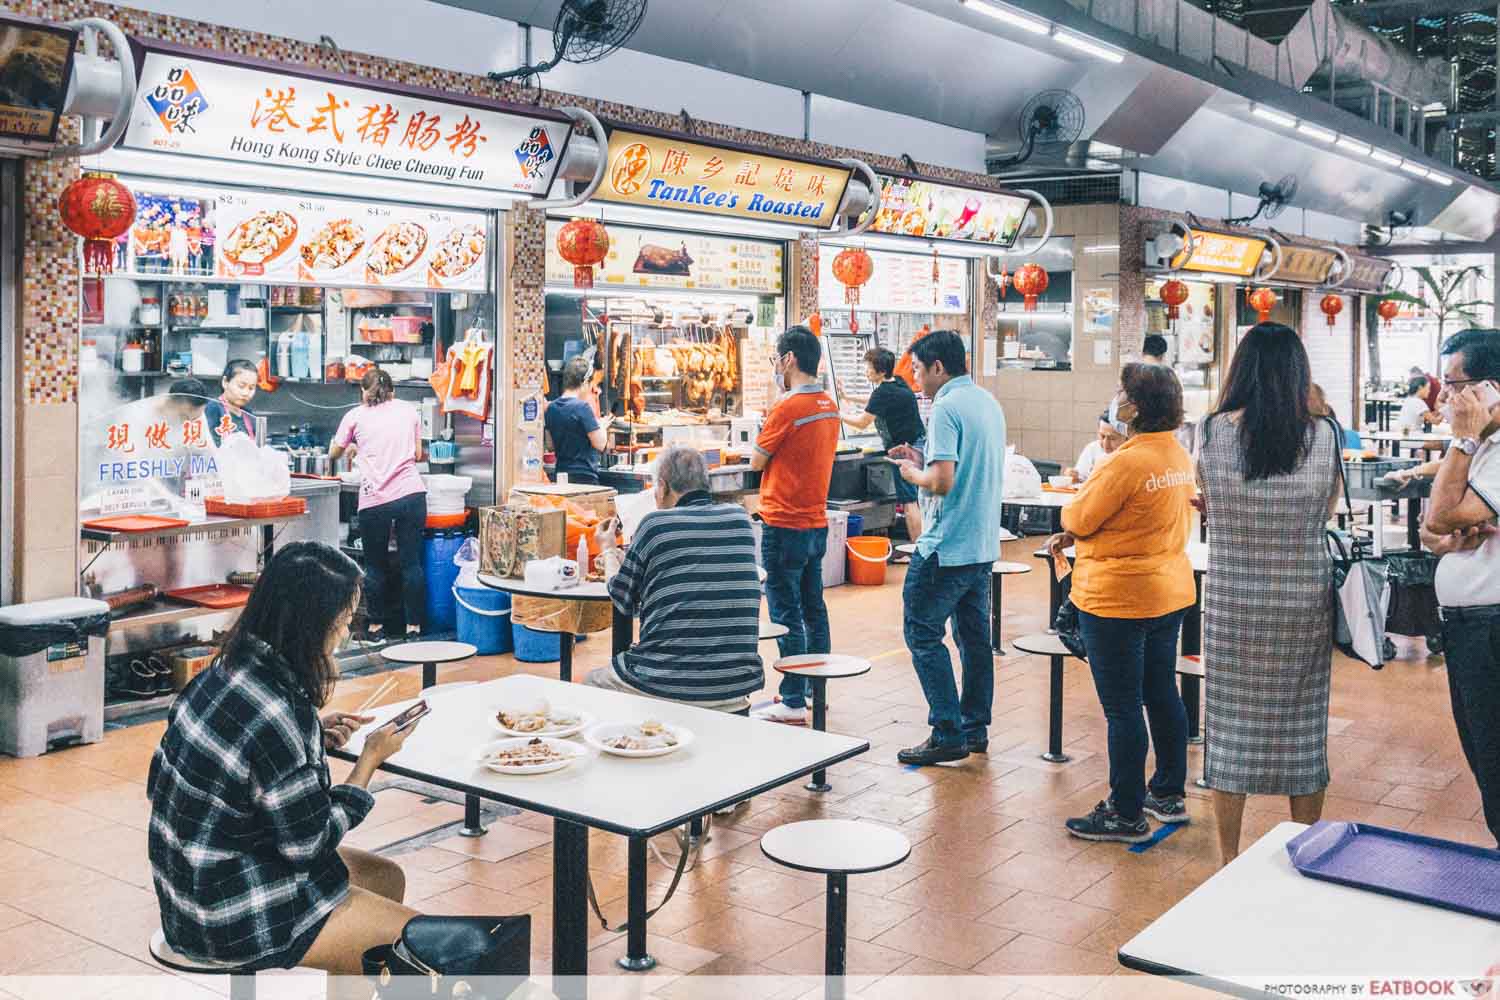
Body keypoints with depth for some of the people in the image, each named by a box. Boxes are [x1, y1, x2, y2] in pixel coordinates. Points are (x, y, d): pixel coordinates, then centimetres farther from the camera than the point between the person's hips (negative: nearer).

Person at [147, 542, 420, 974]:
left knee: (387, 877, 22)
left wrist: (318, 735, 5)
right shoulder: (277, 713, -29)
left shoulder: (226, 671, -2)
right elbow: (311, 842, -19)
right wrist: (371, 759, -8)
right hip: (232, 914, -9)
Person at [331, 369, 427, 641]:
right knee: (411, 563, 5)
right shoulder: (409, 410, 14)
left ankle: (376, 626, 21)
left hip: (375, 499, -2)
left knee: (375, 565, 12)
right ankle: (413, 627, 8)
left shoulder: (355, 416, 8)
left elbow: (334, 454, 21)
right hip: (412, 494, 2)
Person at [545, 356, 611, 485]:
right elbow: (600, 444, -14)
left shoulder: (551, 408, 6)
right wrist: (602, 426, 6)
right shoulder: (582, 407, -15)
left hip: (560, 475, 7)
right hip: (584, 477, -7)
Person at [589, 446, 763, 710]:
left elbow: (624, 603, 4)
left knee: (593, 681, 23)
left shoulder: (655, 523, -7)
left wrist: (609, 551, 23)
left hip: (666, 686, -5)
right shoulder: (739, 517, 4)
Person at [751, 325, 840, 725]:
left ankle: (794, 702, 0)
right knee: (813, 609, 16)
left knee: (786, 614, -3)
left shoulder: (787, 408, -17)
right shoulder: (830, 406, 8)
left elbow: (756, 461, -8)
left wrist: (763, 443, 9)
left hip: (784, 526, -8)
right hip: (817, 523, 8)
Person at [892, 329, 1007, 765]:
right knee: (974, 635, 14)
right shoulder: (988, 403, 12)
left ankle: (948, 734, -3)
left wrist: (914, 474, -4)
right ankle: (975, 728, 22)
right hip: (984, 544, 9)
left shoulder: (947, 408, -16)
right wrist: (922, 459, 17)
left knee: (922, 632, -2)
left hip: (947, 545, -9)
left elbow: (943, 481, -23)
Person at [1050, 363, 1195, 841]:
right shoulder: (1179, 456, 6)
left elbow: (1078, 519, -13)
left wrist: (1071, 510, 8)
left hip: (1119, 599, -9)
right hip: (1170, 591, 9)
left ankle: (1126, 814, 9)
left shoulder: (1126, 464, -23)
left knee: (1122, 708, 0)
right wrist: (1075, 535, 9)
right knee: (1163, 695, 18)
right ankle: (1170, 793, 31)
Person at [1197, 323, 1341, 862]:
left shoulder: (1215, 430, -9)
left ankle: (1229, 862, 19)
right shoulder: (1322, 433, -7)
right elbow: (1328, 511, 5)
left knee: (1232, 721, 10)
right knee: (1301, 722, 13)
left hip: (1232, 599, 0)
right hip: (1304, 600, 1)